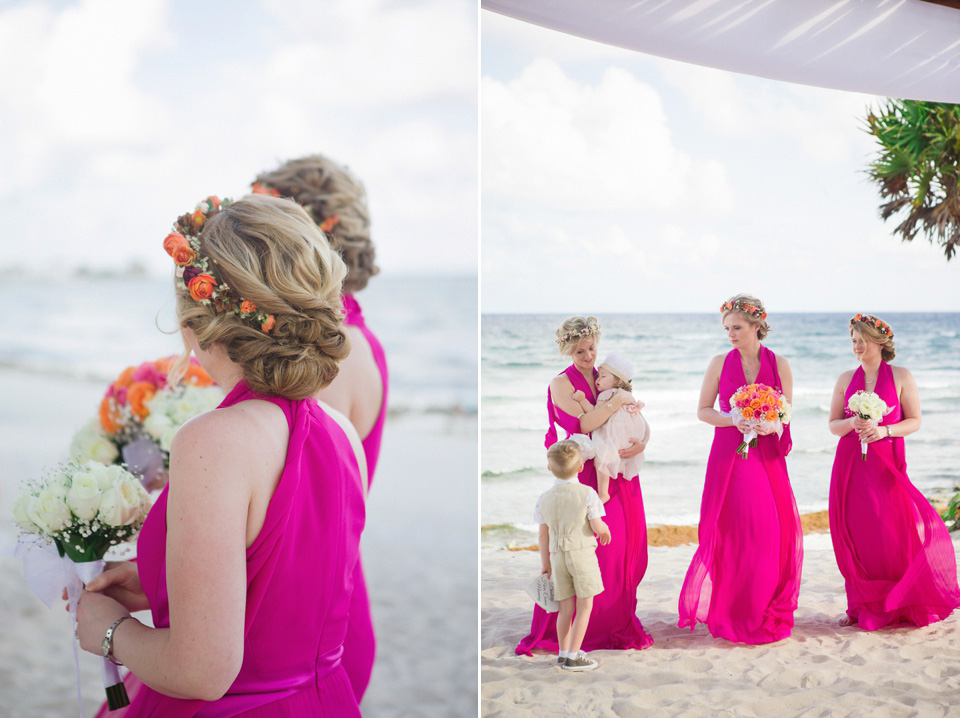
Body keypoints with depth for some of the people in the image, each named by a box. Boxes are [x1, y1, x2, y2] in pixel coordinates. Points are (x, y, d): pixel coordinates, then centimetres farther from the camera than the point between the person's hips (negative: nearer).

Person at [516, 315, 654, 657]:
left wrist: (640, 444, -11)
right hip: (585, 472, -5)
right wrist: (617, 401, -15)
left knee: (625, 546, 6)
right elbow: (585, 423, -17)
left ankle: (616, 620, 20)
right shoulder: (562, 384, -4)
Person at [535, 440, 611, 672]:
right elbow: (597, 527, -10)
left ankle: (563, 653, 20)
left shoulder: (545, 498, 2)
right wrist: (606, 530, 14)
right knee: (584, 606, 3)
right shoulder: (587, 494, -10)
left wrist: (545, 563, 15)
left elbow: (543, 534, 6)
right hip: (582, 553, -4)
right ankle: (573, 656, 0)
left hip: (558, 556, 4)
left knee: (565, 607, 13)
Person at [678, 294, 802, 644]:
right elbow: (703, 411, 5)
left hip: (766, 456, 1)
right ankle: (729, 613, 8)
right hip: (728, 455, -1)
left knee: (774, 531, -2)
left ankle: (768, 612, 12)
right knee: (729, 532, -3)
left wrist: (769, 424, -12)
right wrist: (735, 421, -12)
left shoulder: (779, 365, 5)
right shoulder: (720, 363, 3)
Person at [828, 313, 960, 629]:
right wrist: (853, 423, -9)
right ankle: (862, 606, 11)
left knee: (895, 533, -10)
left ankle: (906, 604, 6)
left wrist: (884, 430, -14)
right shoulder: (845, 379, 10)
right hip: (851, 466, 3)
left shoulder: (901, 377, 2)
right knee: (856, 535, 1)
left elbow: (914, 421, 2)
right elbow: (833, 424, 12)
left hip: (887, 464, -3)